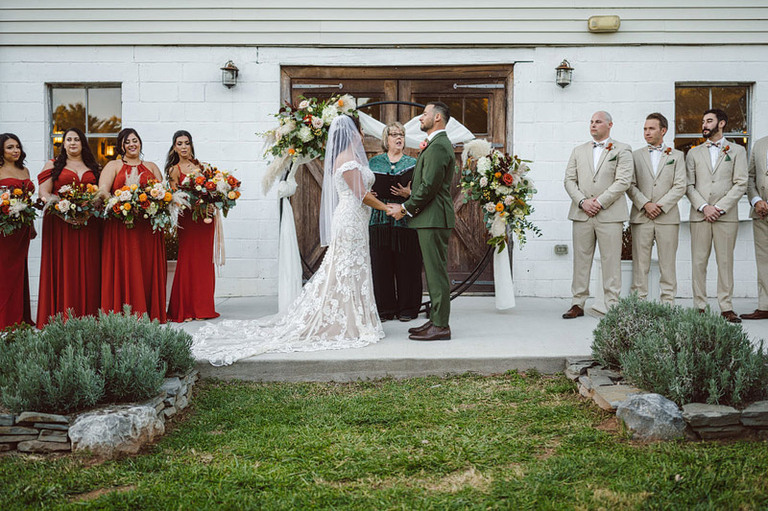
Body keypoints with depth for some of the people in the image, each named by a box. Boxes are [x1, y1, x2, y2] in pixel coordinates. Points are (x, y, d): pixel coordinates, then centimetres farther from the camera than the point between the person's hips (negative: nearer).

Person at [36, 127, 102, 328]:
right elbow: (44, 193, 0)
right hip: (60, 222, -2)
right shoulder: (53, 165, 9)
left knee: (87, 270, 0)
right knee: (62, 269, -4)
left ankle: (87, 317, 4)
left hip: (88, 224, 2)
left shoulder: (93, 167, 16)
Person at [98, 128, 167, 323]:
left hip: (149, 227, 2)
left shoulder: (151, 167, 20)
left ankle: (152, 313, 5)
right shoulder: (113, 166, 11)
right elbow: (103, 190, -4)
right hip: (121, 225, -2)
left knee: (149, 268, 1)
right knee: (124, 268, -5)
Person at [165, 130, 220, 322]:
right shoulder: (174, 170, 3)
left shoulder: (200, 166, 13)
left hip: (206, 218, 4)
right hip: (187, 218, -4)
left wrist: (212, 204, -6)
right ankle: (184, 310, 2)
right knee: (188, 260, -5)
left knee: (205, 260, 4)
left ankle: (203, 308, 13)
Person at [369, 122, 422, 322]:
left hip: (405, 220, -1)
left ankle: (407, 309, 9)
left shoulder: (412, 163, 10)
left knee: (406, 266, -1)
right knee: (381, 266, 0)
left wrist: (409, 193, -15)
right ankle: (385, 309, 10)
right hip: (381, 220, 1)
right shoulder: (375, 162, 14)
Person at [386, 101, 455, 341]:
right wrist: (405, 205, 14)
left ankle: (440, 326, -4)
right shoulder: (438, 144, 20)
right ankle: (436, 319, 19)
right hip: (431, 218, 11)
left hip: (434, 219, -11)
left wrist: (405, 208, -11)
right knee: (433, 271, 13)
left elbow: (429, 186, -20)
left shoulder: (438, 146, -14)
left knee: (437, 272, -8)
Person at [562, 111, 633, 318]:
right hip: (582, 214, 4)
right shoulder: (578, 151, 18)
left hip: (610, 214, -3)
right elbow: (570, 180, 10)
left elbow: (623, 181, -5)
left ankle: (612, 305, 2)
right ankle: (578, 304, 10)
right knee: (581, 260, 5)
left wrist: (599, 202, -12)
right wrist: (582, 201, -6)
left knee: (610, 262, -3)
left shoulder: (622, 150, 6)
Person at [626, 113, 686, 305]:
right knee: (640, 263, 0)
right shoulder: (636, 155, 12)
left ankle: (668, 302, 6)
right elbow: (630, 185, 4)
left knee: (667, 263, 1)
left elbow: (680, 187, 1)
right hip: (641, 217, 1)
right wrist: (645, 204, -10)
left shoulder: (677, 156, 10)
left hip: (667, 216, 0)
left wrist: (661, 206, -10)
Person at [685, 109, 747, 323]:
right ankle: (699, 307, 5)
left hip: (726, 215, -1)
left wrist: (720, 208, -10)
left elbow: (741, 184, 0)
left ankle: (726, 307, 5)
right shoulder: (694, 153, 14)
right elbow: (689, 185, 6)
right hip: (699, 215, 2)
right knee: (698, 262, 0)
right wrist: (704, 207, -9)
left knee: (725, 262, 1)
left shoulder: (737, 151, 9)